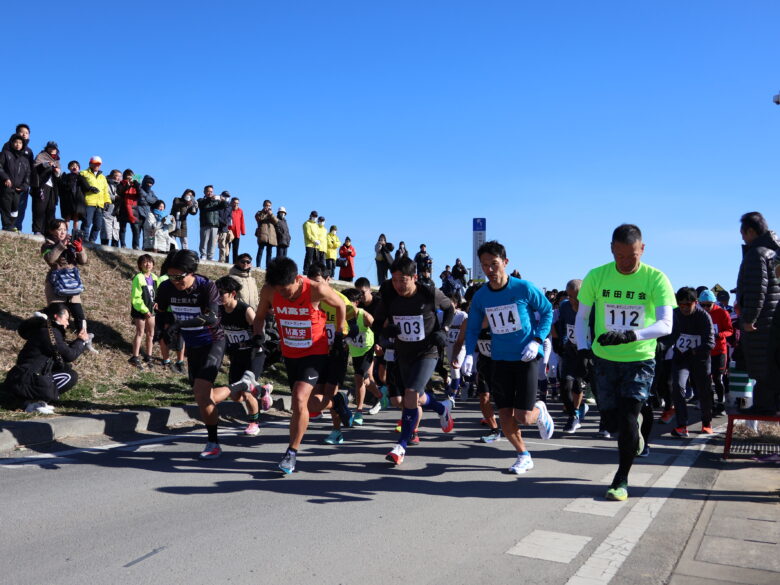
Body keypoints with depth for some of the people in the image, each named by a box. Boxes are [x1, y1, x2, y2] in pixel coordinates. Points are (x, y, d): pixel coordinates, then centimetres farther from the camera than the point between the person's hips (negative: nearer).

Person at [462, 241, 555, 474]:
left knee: (524, 417, -8)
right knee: (505, 417, 3)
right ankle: (523, 456, 26)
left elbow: (547, 311, 0)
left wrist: (537, 341, -12)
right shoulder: (480, 296, -1)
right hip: (499, 359, 4)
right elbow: (472, 328, 10)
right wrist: (469, 354, -5)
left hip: (527, 357, -4)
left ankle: (540, 411, 28)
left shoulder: (524, 288, -12)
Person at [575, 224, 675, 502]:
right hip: (605, 358, 3)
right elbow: (581, 317, 2)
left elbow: (666, 325, -22)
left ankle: (622, 479, 6)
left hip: (640, 359, -2)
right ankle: (635, 431, 49)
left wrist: (630, 335, -39)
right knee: (614, 414, 13)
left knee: (628, 415, -10)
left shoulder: (655, 279, -13)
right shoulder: (596, 276, -8)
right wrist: (582, 348, -13)